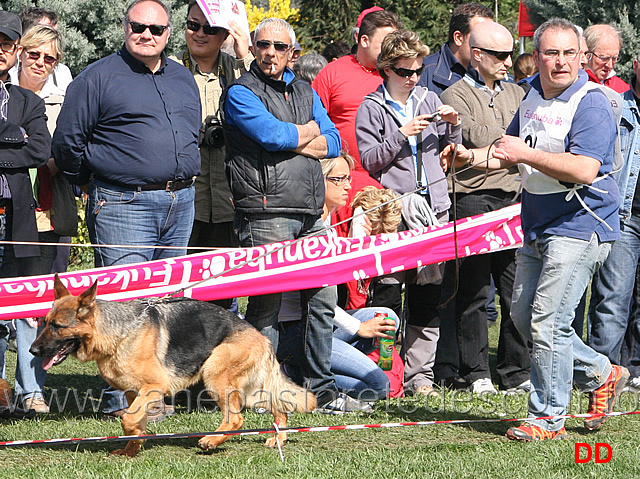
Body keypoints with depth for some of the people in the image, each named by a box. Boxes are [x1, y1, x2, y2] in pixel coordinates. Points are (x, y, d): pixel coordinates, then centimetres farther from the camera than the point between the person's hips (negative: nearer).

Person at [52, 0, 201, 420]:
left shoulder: (183, 79, 16)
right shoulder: (98, 78, -3)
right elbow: (68, 141, -1)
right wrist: (94, 184, 6)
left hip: (181, 203, 6)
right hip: (124, 206, -6)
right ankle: (124, 398, -10)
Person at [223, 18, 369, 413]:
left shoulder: (305, 91, 20)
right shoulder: (242, 93, 0)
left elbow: (333, 142, 9)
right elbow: (272, 135, -16)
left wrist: (289, 141, -6)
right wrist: (307, 132, 2)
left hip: (312, 214, 7)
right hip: (267, 213, -7)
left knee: (322, 302, 7)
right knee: (266, 305, -4)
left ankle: (322, 390, 14)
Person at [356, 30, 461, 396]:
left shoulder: (429, 99, 14)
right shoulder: (372, 109, 3)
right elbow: (369, 161, -4)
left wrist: (453, 125, 3)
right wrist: (401, 135, -14)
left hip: (434, 207, 4)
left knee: (429, 294, 1)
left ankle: (420, 372, 4)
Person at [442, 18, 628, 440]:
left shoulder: (590, 104, -14)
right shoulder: (532, 99, 12)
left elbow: (584, 170, -25)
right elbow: (510, 151, 27)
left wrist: (526, 154, -25)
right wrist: (471, 157, 8)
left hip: (578, 227, -9)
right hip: (537, 227, 9)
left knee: (549, 321, -12)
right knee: (524, 316, 13)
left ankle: (548, 417, -1)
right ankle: (601, 375, 27)